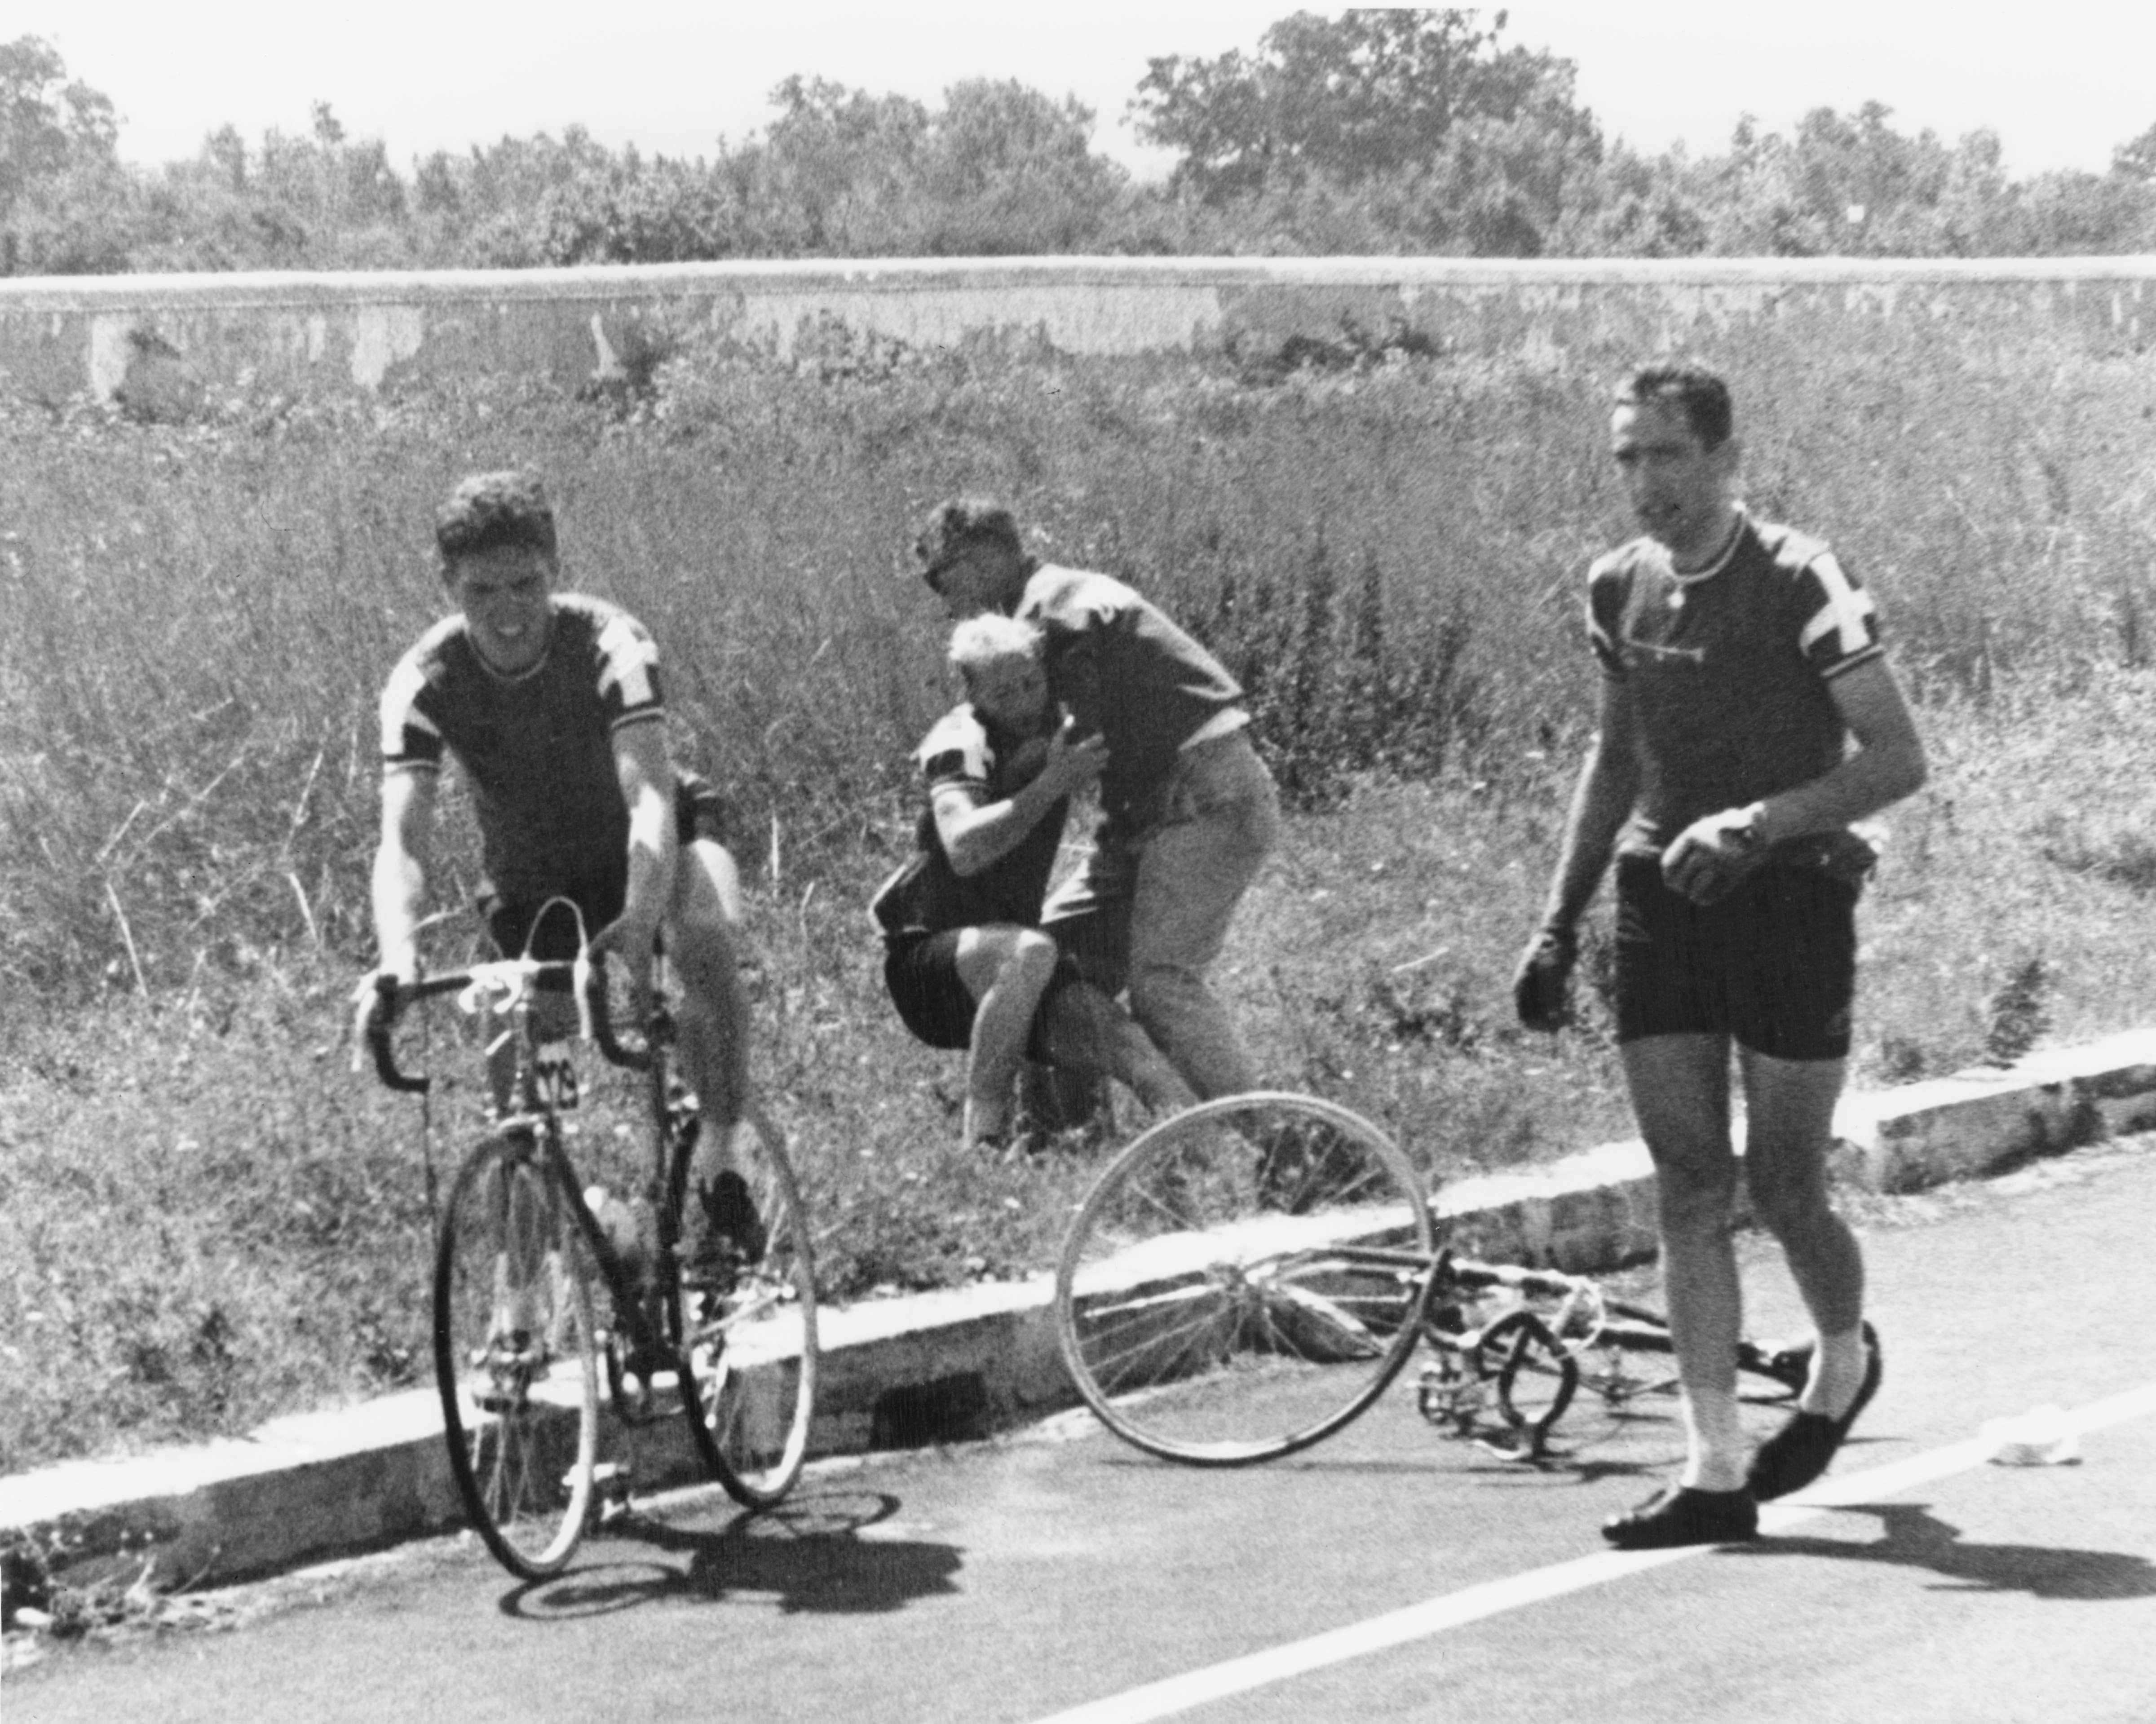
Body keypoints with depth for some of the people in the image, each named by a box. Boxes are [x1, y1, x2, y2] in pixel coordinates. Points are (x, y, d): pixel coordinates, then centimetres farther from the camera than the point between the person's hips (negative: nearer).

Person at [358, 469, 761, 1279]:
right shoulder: (426, 681, -25)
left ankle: (715, 1175, -23)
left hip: (649, 845, -2)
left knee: (707, 936, -34)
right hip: (533, 879, 2)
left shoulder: (608, 643, -30)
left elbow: (650, 793, -42)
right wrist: (398, 961, -54)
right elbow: (403, 838, -35)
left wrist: (640, 921, -61)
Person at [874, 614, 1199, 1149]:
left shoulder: (1060, 732, 6)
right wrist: (1052, 784, -28)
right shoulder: (963, 741, -15)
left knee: (1124, 1039, -21)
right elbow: (964, 850, -33)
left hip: (1011, 971, 6)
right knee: (1030, 952, -38)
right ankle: (983, 1135, -32)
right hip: (928, 959, -6)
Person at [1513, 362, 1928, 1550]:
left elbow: (1898, 760, -13)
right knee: (1687, 1189, 0)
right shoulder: (1620, 591, 7)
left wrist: (1758, 821, -25)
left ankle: (1845, 1361, 34)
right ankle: (1714, 1473, 3)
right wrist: (1557, 924, 16)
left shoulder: (1796, 583, -12)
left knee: (1782, 1185, 1)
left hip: (1788, 897, -5)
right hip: (1662, 904, 5)